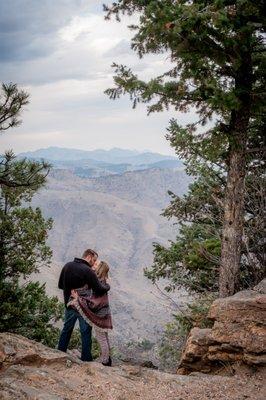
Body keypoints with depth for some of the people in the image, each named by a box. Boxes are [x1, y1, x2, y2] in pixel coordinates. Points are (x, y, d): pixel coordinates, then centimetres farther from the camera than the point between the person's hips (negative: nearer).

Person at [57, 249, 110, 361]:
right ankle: (86, 359, 10)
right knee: (85, 332, 6)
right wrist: (107, 285, -1)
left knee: (66, 329, 20)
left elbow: (60, 285, 9)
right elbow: (99, 290, -21)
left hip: (69, 304, 6)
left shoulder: (67, 266, -1)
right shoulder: (88, 271, -21)